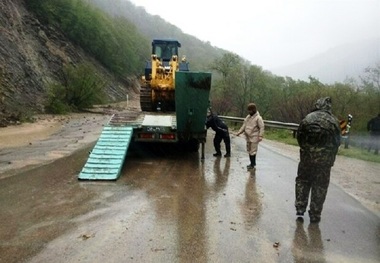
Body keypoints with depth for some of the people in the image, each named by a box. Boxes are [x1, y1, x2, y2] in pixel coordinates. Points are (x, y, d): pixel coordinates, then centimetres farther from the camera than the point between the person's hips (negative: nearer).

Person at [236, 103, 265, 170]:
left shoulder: (258, 118, -11)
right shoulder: (248, 117, 11)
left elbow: (262, 127, -14)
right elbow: (244, 125, 17)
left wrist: (260, 136, -22)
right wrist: (239, 132, 9)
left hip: (254, 137, -8)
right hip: (248, 137, 8)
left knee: (253, 151, -5)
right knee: (249, 150, 15)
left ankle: (253, 165, 3)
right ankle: (252, 163, 28)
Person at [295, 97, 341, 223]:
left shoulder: (308, 118, 5)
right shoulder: (334, 120, 7)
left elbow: (299, 136, 2)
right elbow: (337, 141, 5)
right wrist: (331, 159, 12)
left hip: (307, 152, 0)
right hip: (325, 155, 0)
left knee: (303, 179, 17)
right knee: (320, 185, 9)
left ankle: (300, 207, 15)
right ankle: (315, 215, 15)